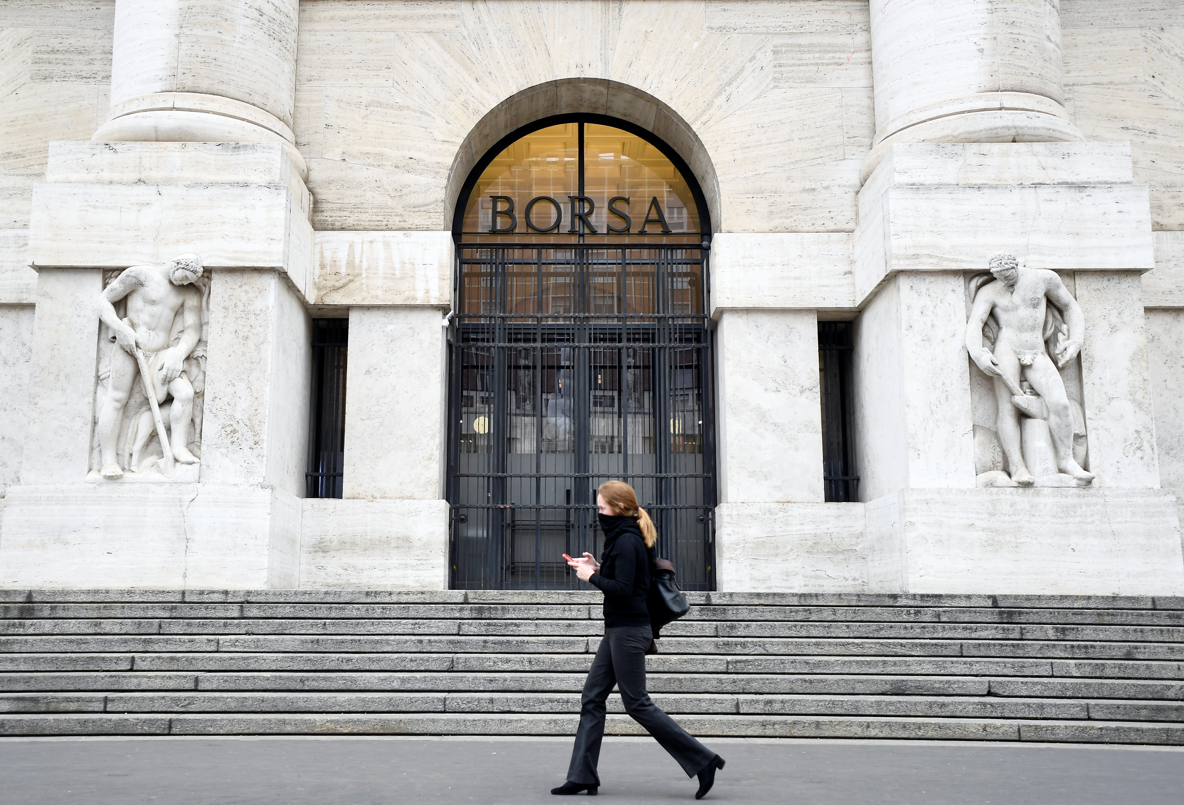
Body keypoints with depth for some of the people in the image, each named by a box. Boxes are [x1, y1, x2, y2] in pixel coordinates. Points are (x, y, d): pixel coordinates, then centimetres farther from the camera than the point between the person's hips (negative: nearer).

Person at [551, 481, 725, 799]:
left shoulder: (626, 540, -16)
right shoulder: (624, 536, 14)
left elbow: (622, 589, -23)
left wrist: (592, 576, -11)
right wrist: (598, 567, 9)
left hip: (628, 631, -10)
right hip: (618, 629, 10)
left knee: (637, 703, -4)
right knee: (592, 699, 9)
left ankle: (703, 760, 2)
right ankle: (582, 776, 12)